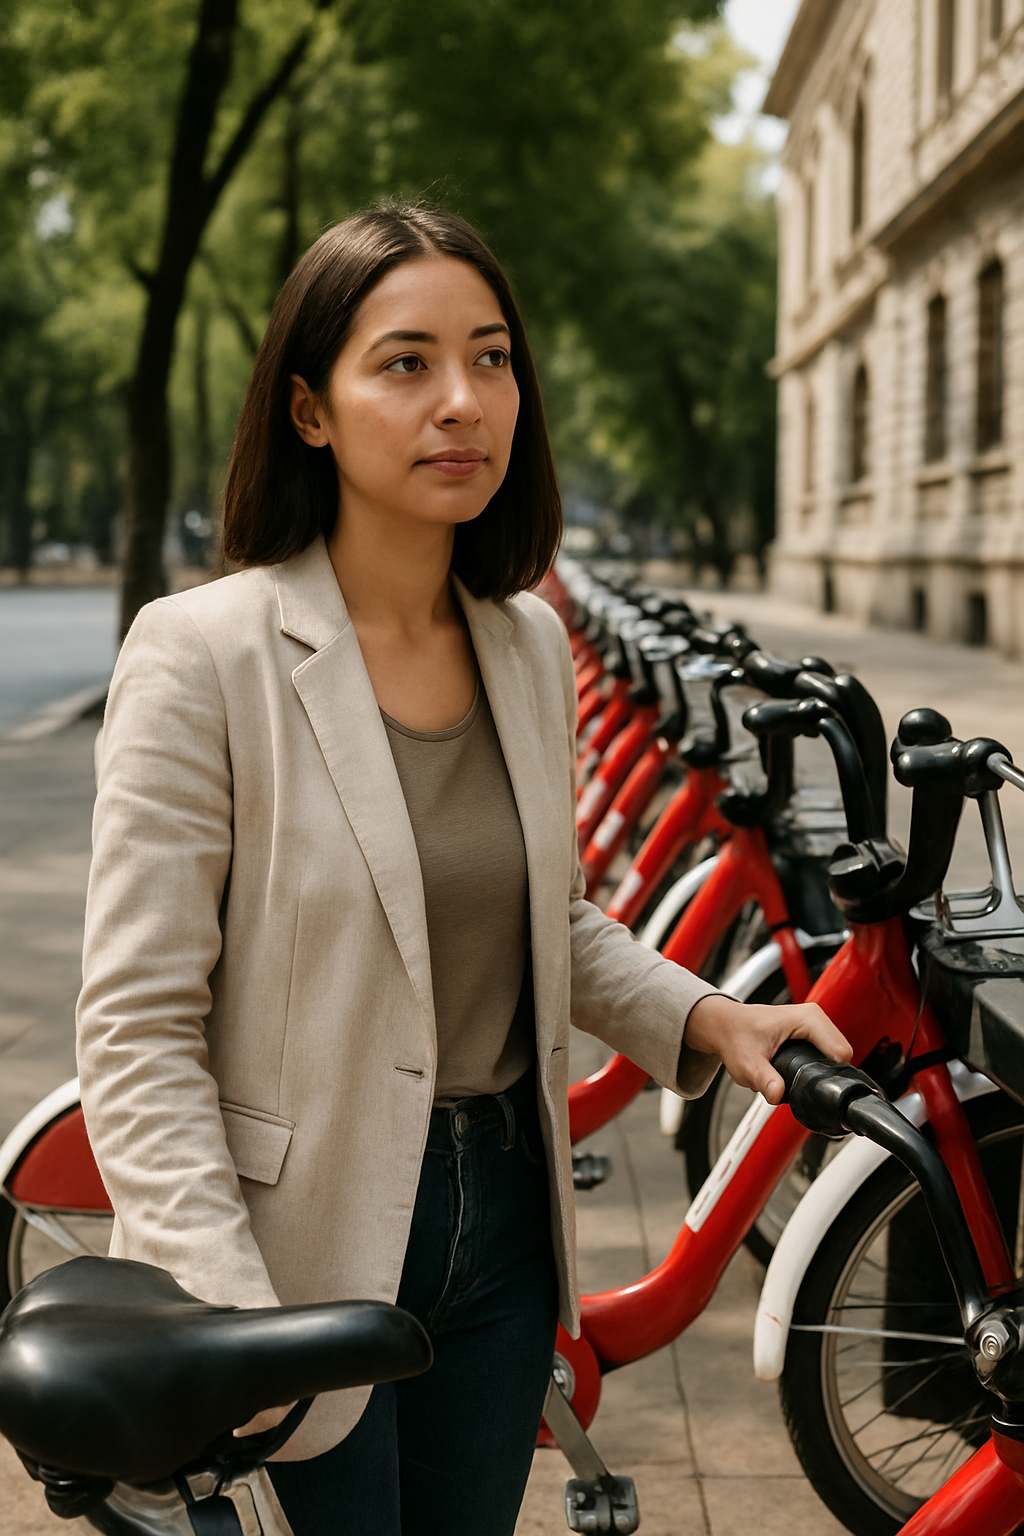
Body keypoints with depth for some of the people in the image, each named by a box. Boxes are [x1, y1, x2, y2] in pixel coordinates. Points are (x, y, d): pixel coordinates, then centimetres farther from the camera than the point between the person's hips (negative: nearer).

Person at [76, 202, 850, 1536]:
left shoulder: (531, 644, 3)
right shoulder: (204, 656, -16)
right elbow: (139, 1030, -17)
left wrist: (707, 1016, 1)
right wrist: (231, 1329, -25)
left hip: (503, 1218, 6)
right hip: (310, 1240, -6)